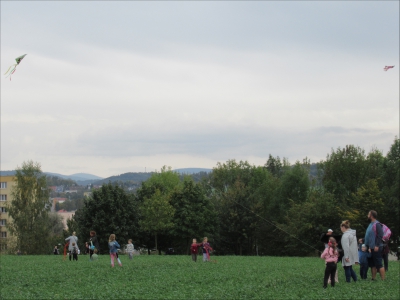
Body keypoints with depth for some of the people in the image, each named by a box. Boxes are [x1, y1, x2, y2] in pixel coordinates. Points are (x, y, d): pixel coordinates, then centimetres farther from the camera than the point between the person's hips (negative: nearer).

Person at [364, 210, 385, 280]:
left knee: (379, 264, -9)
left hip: (376, 248, -10)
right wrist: (367, 245, 16)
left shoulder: (377, 224, -13)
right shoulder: (371, 224, 16)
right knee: (373, 264, 12)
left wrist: (377, 246, -23)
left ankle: (383, 279, -8)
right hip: (371, 248, 10)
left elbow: (380, 235, -19)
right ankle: (374, 278, 18)